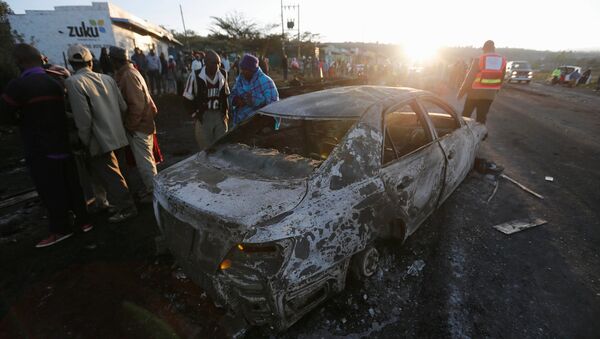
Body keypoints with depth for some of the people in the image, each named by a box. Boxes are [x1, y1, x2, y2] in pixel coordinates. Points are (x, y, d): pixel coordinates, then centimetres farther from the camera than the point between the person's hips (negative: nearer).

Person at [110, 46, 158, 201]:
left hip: (138, 126, -10)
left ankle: (154, 191, 8)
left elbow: (137, 103, -24)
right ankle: (151, 187, 28)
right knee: (145, 159, 17)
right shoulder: (127, 72, 13)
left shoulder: (128, 75, -17)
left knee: (144, 162, -2)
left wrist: (130, 124, -15)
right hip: (140, 123, 10)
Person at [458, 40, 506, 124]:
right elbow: (501, 80, 8)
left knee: (466, 115, 12)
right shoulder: (503, 61, 3)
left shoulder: (479, 60, -10)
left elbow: (469, 77, -10)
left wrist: (461, 92, -3)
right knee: (482, 118, 10)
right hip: (489, 94, 3)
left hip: (475, 92, -3)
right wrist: (495, 91, 21)